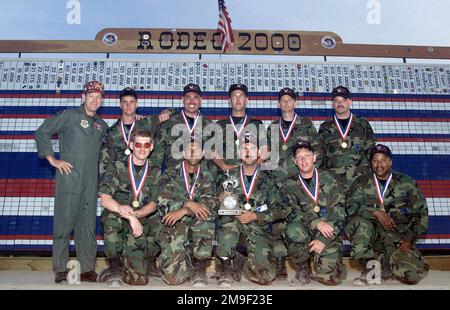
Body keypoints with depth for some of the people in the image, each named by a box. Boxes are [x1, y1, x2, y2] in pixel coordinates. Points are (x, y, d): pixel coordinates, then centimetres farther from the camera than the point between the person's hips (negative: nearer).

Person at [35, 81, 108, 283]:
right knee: (64, 223, -2)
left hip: (91, 182, 5)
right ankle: (60, 269, 8)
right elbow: (42, 132, 0)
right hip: (69, 177, -5)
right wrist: (52, 159, -4)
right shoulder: (69, 116, 2)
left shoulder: (102, 125, 18)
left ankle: (87, 269, 13)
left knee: (88, 225, 6)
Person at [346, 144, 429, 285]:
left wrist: (410, 238, -3)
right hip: (371, 233, 0)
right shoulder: (362, 182, 6)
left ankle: (383, 262, 11)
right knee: (359, 223, -34)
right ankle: (367, 268, -14)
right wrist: (376, 212, -22)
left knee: (412, 275, -23)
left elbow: (421, 213, 9)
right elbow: (351, 206, -8)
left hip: (398, 237, 1)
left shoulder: (407, 183, 7)